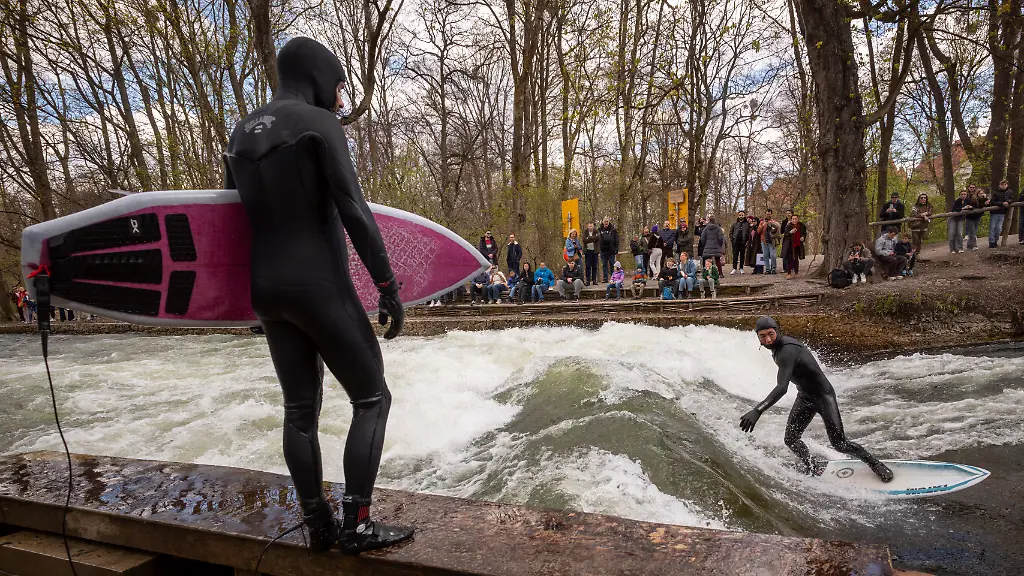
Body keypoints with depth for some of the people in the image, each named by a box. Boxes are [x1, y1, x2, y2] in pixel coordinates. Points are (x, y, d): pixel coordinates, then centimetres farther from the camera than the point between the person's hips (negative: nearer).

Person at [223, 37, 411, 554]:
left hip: (267, 287, 8)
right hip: (321, 286, -7)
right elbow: (355, 212, -16)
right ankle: (356, 525, 5)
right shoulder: (320, 124, -8)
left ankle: (317, 526, 23)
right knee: (372, 398, 5)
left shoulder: (241, 133, 14)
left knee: (300, 409, 14)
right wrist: (388, 286, -12)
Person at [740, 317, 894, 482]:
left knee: (840, 444, -6)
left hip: (823, 395, -8)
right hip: (804, 397, 8)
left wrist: (758, 410, -53)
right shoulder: (778, 346, -5)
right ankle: (812, 466, 29)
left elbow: (782, 388, -45)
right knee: (790, 440, 4)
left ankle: (874, 463, 21)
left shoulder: (787, 351, -34)